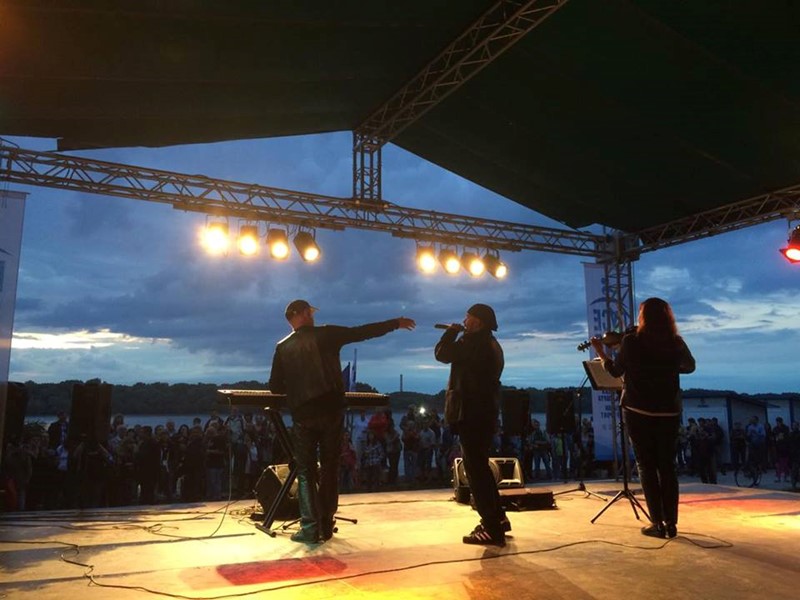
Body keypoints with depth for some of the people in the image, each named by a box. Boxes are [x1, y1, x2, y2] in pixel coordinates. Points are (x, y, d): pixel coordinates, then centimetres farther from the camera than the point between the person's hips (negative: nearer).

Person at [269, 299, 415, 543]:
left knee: (305, 471, 8)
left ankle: (310, 528, 2)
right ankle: (325, 526, 16)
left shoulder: (283, 347, 4)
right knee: (329, 468, 11)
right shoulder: (326, 335, -1)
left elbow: (275, 387, 4)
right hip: (331, 411, 0)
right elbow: (363, 332, 1)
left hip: (302, 414, 1)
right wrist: (396, 323, 9)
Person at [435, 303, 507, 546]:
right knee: (480, 465, 19)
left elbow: (442, 353, -13)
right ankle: (497, 519, 27)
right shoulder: (490, 344, 16)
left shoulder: (474, 342, -16)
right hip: (484, 411, 10)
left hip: (472, 412, -10)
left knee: (475, 467, -7)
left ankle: (492, 529, -5)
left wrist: (452, 332, -1)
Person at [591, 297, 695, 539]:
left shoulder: (630, 341, -10)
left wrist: (601, 353, 17)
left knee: (646, 465, 6)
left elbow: (616, 371, 2)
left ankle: (657, 523, 4)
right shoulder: (676, 343, -2)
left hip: (638, 410, -2)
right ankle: (671, 523, 13)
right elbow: (690, 366, 16)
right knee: (667, 466, 12)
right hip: (669, 411, 3)